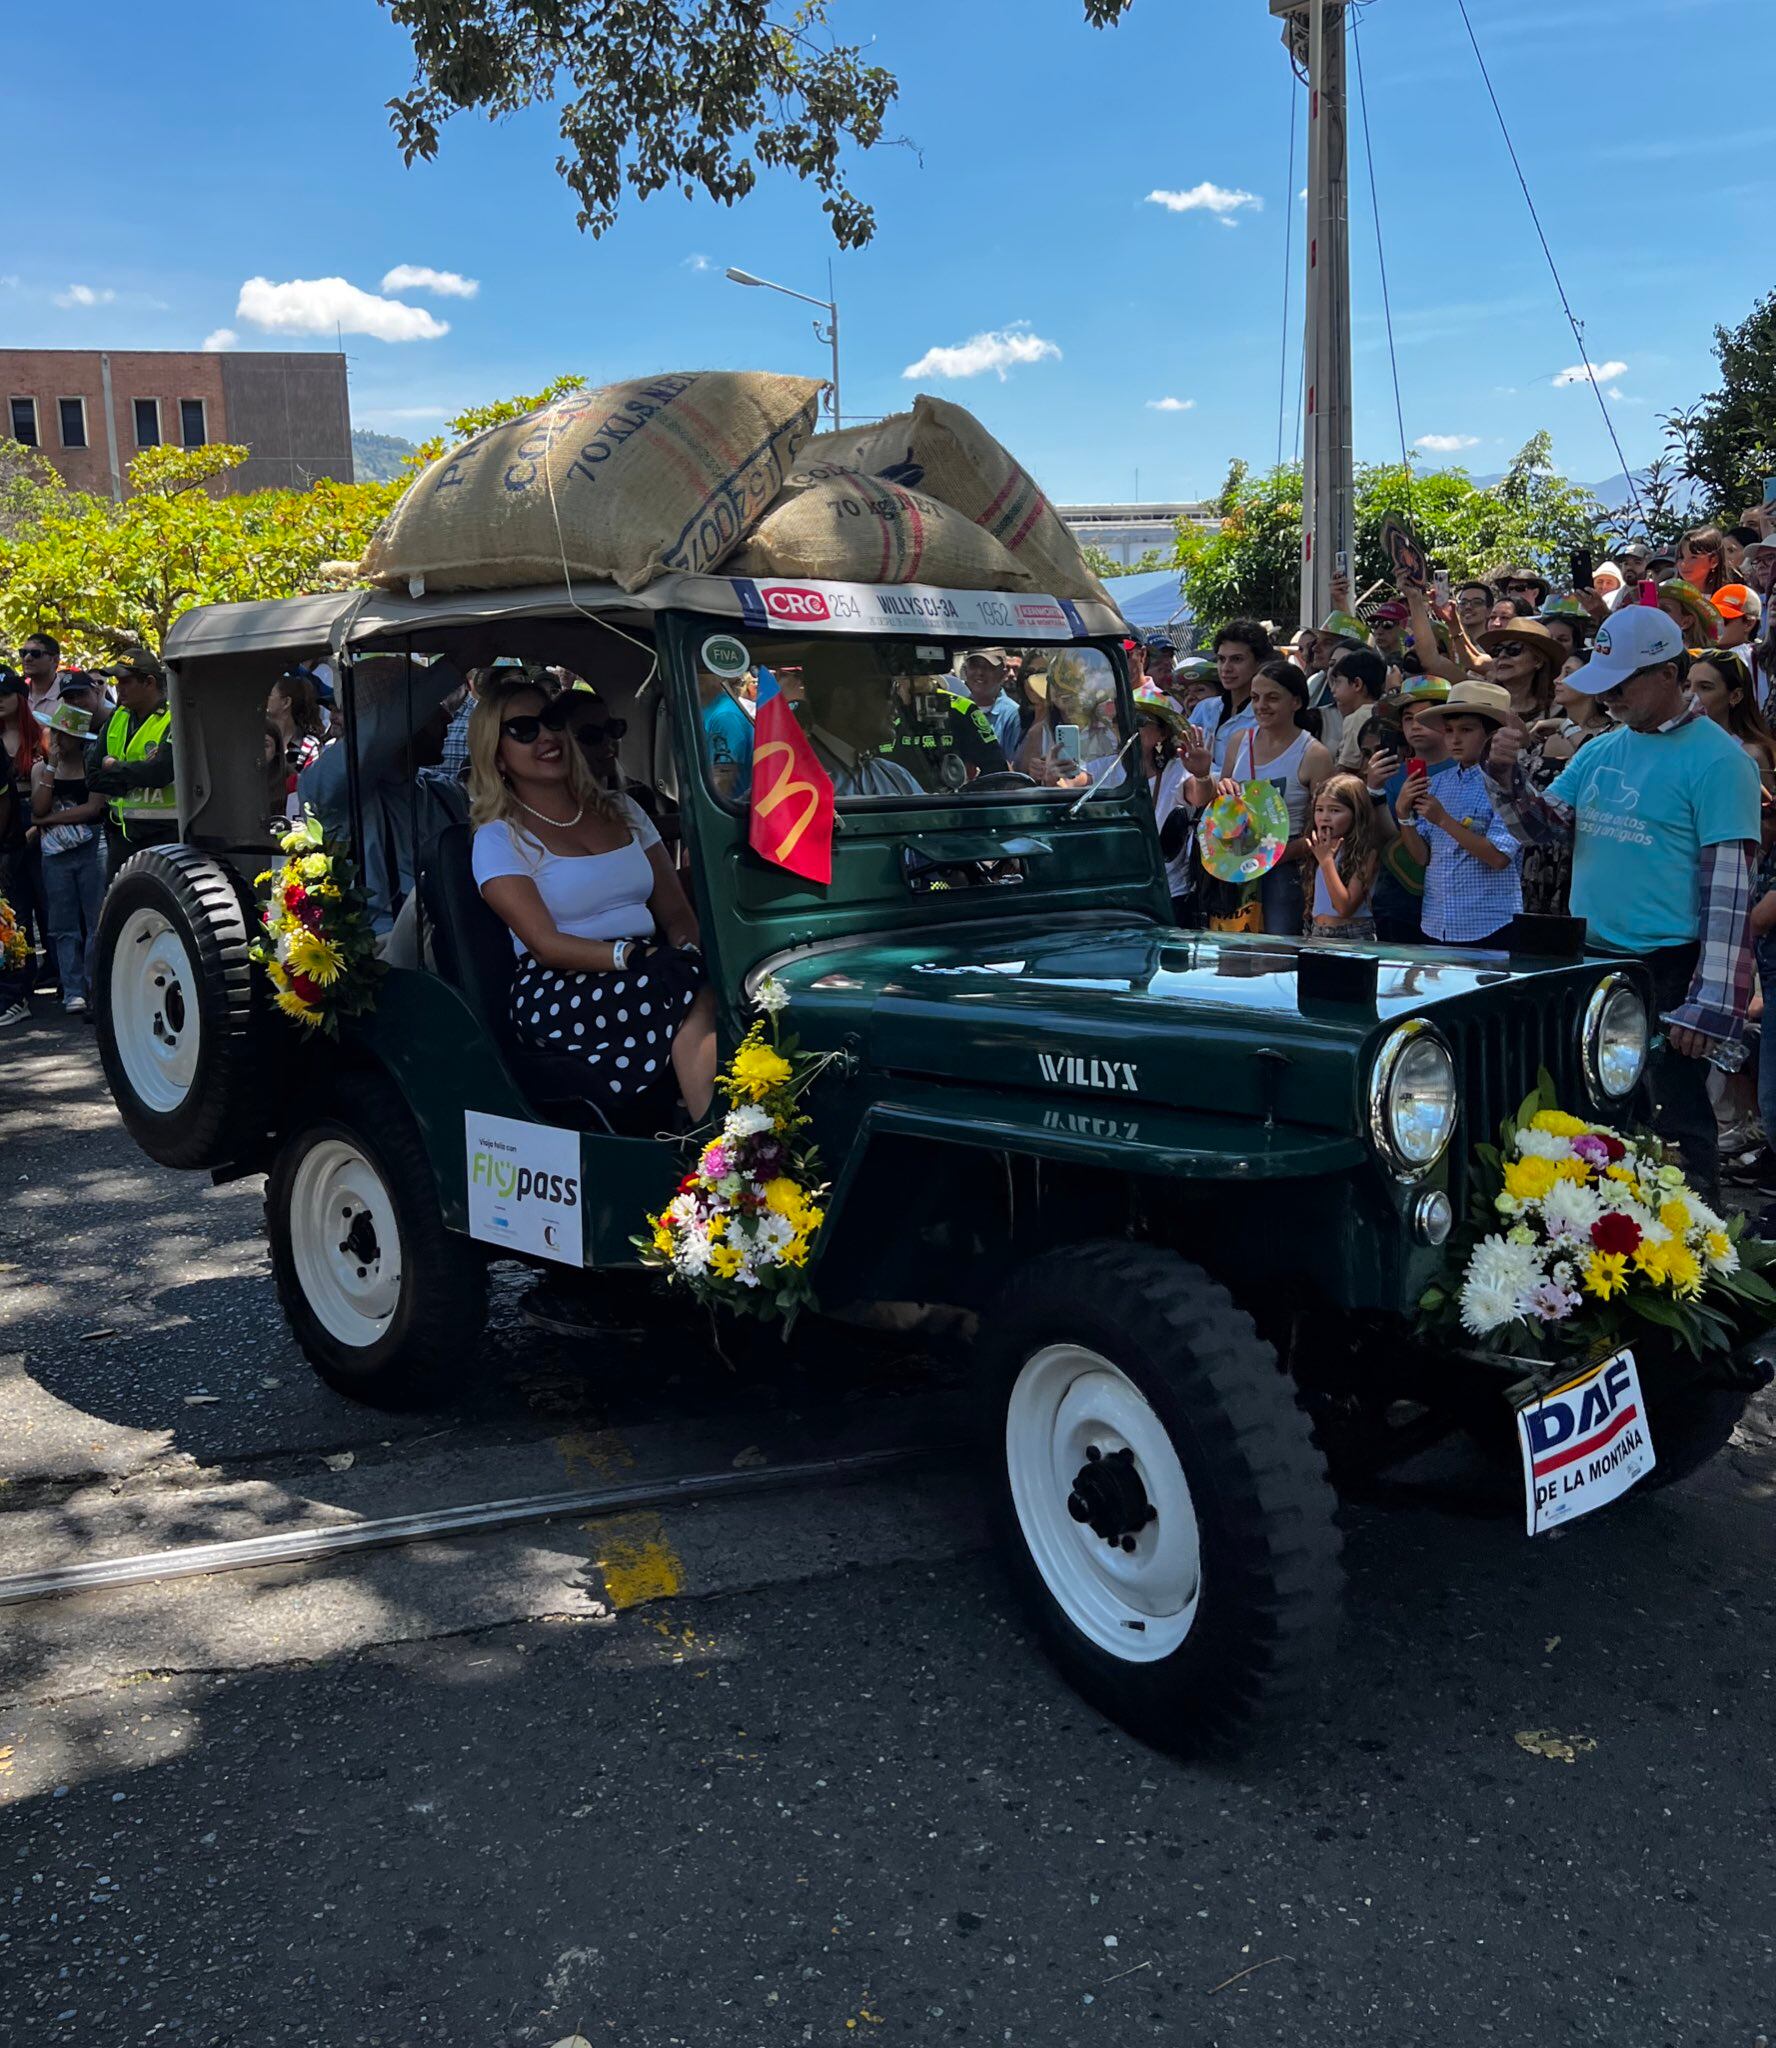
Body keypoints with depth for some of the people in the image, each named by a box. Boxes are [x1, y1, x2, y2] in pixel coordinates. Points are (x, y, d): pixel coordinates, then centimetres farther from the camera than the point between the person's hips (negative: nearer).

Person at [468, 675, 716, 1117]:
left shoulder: (622, 811, 19)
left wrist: (690, 948, -11)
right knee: (703, 993, -32)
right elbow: (546, 945, -10)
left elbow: (677, 914, 14)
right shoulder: (498, 840, 3)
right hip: (556, 994, -5)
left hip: (648, 978, 5)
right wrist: (634, 955, -24)